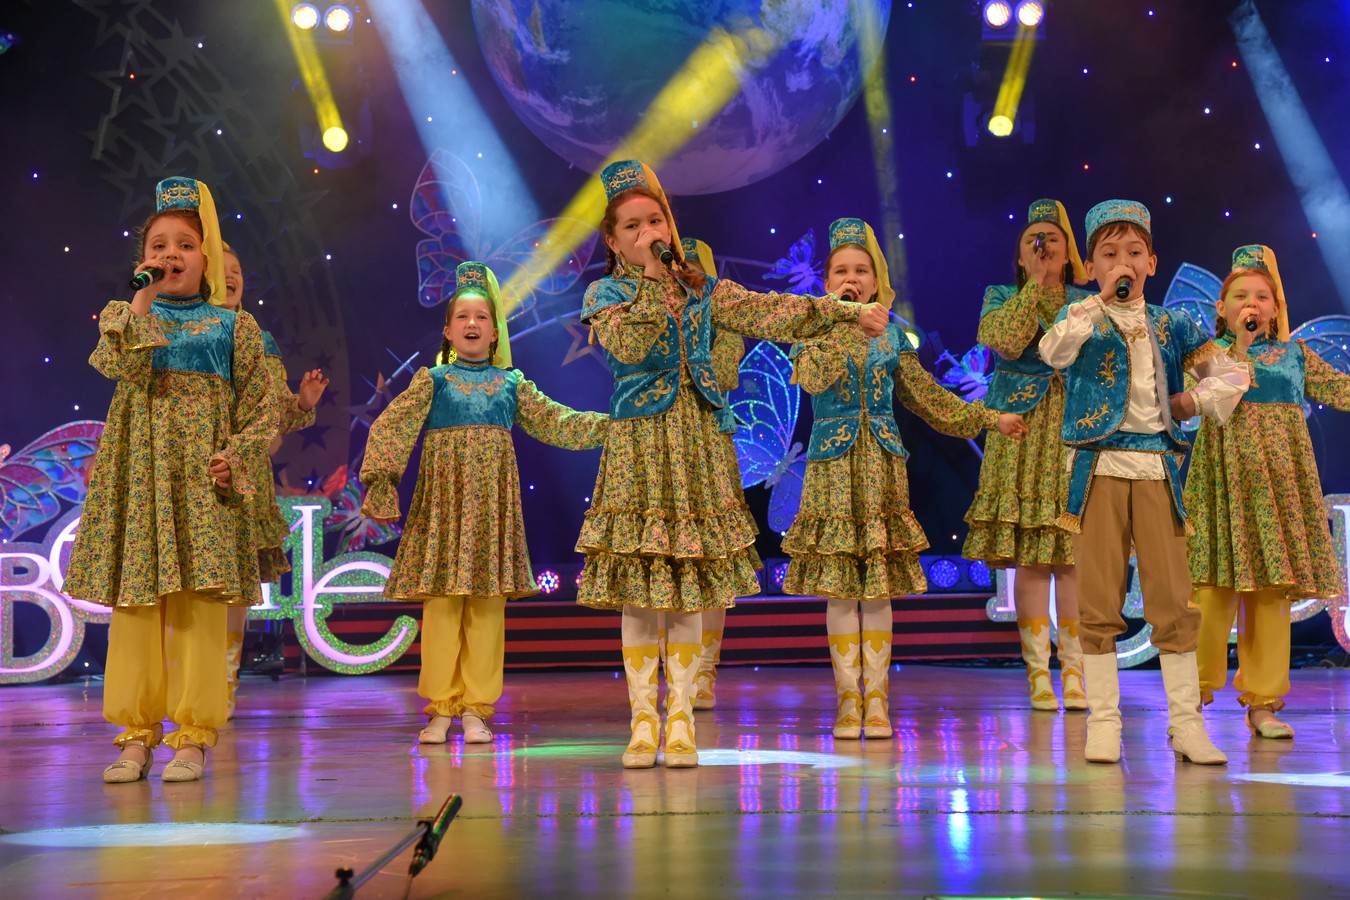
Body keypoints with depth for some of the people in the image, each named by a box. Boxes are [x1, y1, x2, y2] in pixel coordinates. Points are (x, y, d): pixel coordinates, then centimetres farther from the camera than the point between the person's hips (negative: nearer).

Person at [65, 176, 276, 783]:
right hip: (137, 471, 1)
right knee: (135, 605, 1)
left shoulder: (233, 326, 8)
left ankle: (193, 736, 3)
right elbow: (119, 366, -10)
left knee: (200, 606, -4)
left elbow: (260, 409, 5)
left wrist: (237, 458, -10)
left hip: (201, 477, -1)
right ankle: (137, 734, 9)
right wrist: (141, 300, -12)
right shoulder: (126, 314, 12)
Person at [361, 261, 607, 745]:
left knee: (488, 605, 1)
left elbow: (556, 423, 16)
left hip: (493, 498, 2)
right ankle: (440, 709, 3)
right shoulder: (432, 380, 6)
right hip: (443, 497, -2)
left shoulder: (512, 384, 13)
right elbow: (390, 429, 0)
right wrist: (380, 479, -12)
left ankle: (476, 709, 8)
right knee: (441, 601, -5)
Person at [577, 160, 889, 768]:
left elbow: (767, 311, 2)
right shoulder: (606, 295, 3)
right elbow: (628, 345, -17)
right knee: (638, 592, -3)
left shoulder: (702, 290, 12)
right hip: (638, 447, -2)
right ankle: (643, 720, 7)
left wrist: (844, 310, -6)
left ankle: (681, 719, 10)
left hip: (696, 445, 3)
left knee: (690, 589, 3)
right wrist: (651, 279, -13)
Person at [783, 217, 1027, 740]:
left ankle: (876, 700, 9)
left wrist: (991, 418, 18)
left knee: (880, 587, 2)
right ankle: (848, 700, 8)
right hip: (832, 465, -2)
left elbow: (931, 397, 17)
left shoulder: (891, 337, 11)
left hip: (882, 466, 2)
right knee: (839, 590, -1)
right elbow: (814, 377, -19)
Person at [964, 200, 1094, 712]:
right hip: (1021, 434, -1)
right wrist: (1035, 285, -9)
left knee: (1073, 555, -2)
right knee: (1029, 555, -4)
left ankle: (1074, 670, 6)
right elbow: (1005, 341, -13)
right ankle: (1038, 671, 2)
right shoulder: (1002, 297, 9)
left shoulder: (1089, 301, 13)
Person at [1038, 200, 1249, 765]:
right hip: (1098, 466, -2)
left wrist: (1195, 402, 2)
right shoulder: (1083, 318, 5)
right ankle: (1103, 722, 7)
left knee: (1174, 598, 1)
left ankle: (1186, 722, 8)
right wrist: (1101, 299, -19)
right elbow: (1052, 350, -18)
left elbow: (1232, 374, 17)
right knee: (1099, 600, -1)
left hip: (1158, 468, 2)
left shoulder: (1171, 326, 13)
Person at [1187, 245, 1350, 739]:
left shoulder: (1295, 353, 15)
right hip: (1226, 471, -3)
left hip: (1280, 474, 3)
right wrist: (1241, 345, -12)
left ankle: (1263, 701, 9)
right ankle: (1194, 695, -1)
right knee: (1216, 584, -9)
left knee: (1274, 588, 3)